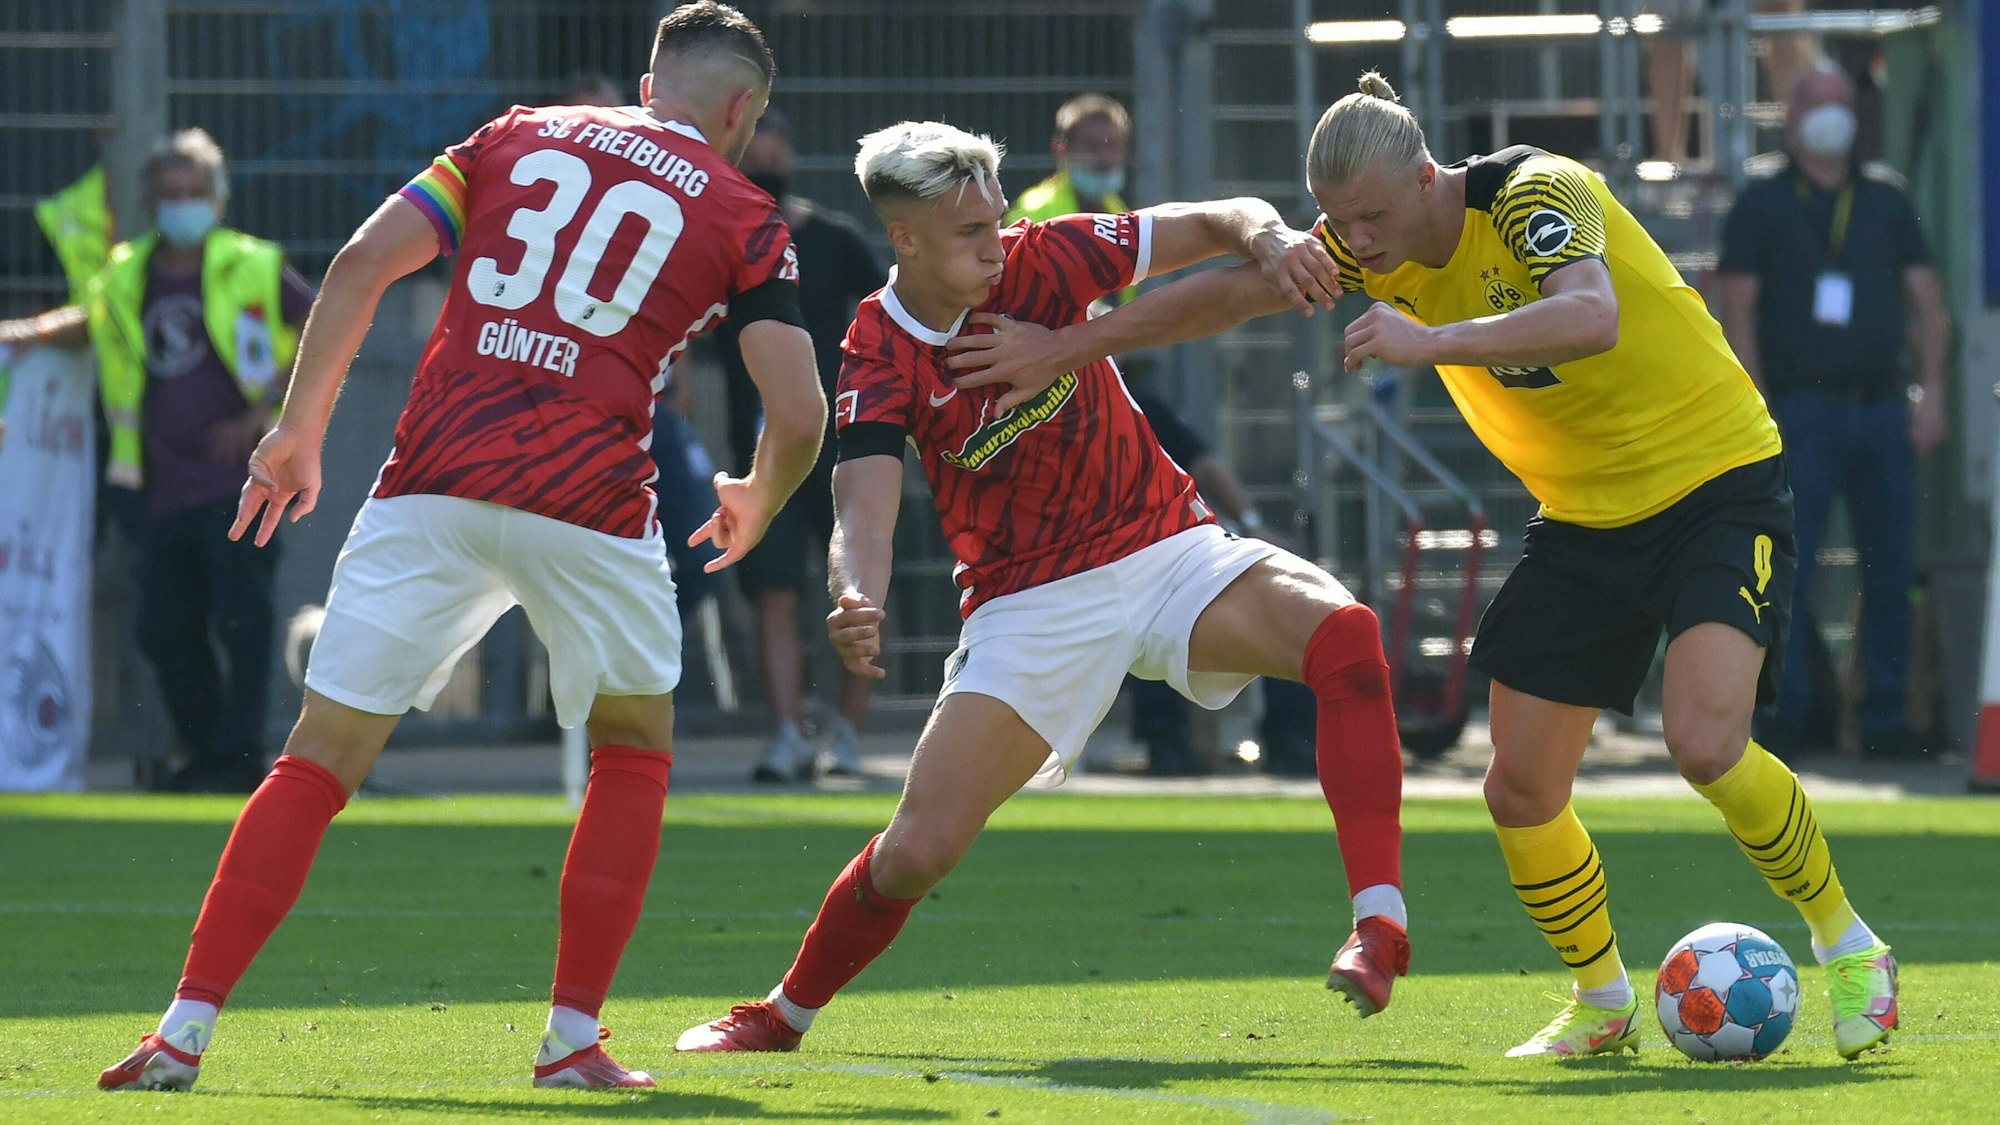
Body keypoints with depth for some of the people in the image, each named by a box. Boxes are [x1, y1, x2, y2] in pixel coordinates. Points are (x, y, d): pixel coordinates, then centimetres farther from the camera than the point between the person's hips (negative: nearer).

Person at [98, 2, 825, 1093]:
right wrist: (754, 508, 25)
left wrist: (299, 429, 13)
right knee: (633, 749, 22)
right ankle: (573, 1036, 14)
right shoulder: (741, 214, 12)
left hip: (431, 485, 2)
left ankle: (184, 1030, -4)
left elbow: (362, 264, 7)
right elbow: (798, 414, 3)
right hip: (588, 501, -2)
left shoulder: (519, 135, 18)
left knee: (322, 756, 6)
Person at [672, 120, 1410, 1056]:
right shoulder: (879, 364, -12)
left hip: (1169, 551, 1)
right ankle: (782, 1016, 19)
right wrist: (858, 604, -48)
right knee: (919, 847, -9)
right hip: (1029, 607, -1)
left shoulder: (1040, 261, -7)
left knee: (1342, 633, -29)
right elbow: (863, 509, -25)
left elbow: (1214, 224, -1)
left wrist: (1270, 240, -26)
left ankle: (1380, 924, -31)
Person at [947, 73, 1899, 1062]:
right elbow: (1228, 293, 8)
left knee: (1705, 741, -26)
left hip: (1715, 482, -7)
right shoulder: (1374, 247, -3)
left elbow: (1591, 319, -43)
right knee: (1521, 791, 0)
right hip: (1583, 517, 7)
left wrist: (1431, 341, -50)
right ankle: (1603, 1003, 23)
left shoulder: (1538, 195, -24)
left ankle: (1850, 950, -4)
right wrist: (1066, 348, 7)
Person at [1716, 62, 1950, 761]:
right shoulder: (1763, 201, 5)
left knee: (1891, 571, 2)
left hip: (1883, 410, 3)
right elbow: (1737, 308, 0)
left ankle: (1884, 720, 7)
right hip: (1802, 409, -3)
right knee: (1787, 570, -9)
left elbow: (1926, 300, 14)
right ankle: (1787, 713, -5)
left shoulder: (1886, 199, 14)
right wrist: (1756, 407, -9)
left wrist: (1930, 392, 2)